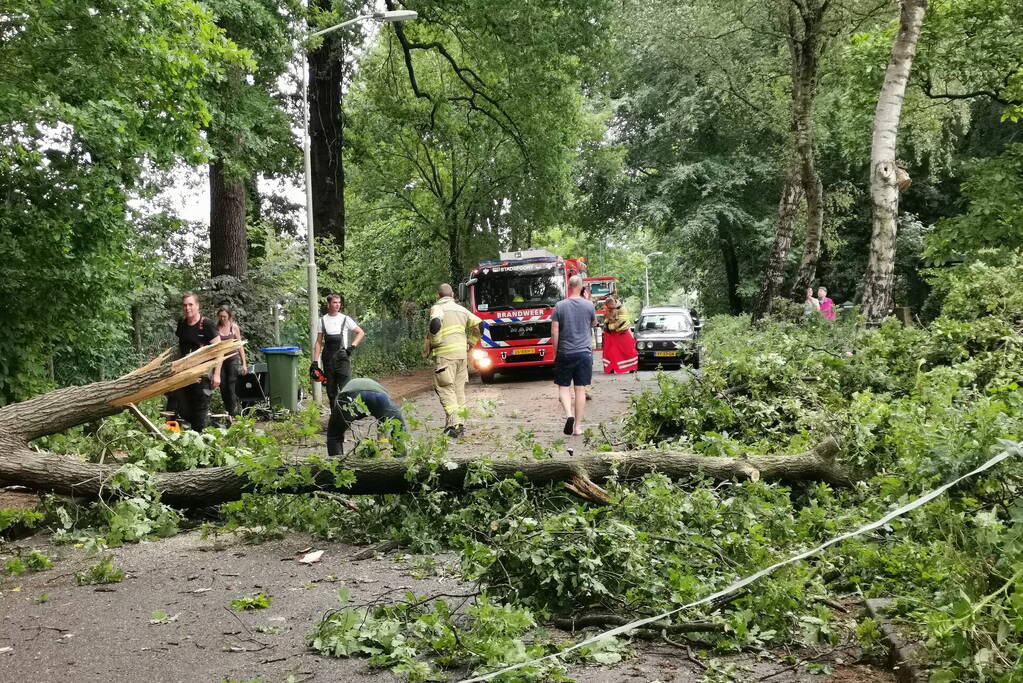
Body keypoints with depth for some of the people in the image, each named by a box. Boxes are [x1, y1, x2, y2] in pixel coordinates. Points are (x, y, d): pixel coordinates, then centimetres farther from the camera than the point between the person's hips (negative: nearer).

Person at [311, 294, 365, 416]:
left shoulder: (345, 319, 4)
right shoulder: (322, 320, 10)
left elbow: (361, 333, 8)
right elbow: (318, 342, 9)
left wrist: (353, 346, -7)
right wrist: (315, 361, 2)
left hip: (342, 356, -3)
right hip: (328, 359, 3)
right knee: (331, 390, 8)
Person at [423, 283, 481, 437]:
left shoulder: (437, 307, -2)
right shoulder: (461, 309, 18)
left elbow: (435, 323, -22)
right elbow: (478, 325, 17)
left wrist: (428, 346, -11)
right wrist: (470, 343, 23)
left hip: (445, 353, -6)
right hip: (462, 352, 6)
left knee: (446, 389, -5)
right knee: (459, 388, 12)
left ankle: (454, 423, -17)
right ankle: (459, 422, 13)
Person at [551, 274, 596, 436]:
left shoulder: (560, 306, -6)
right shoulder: (589, 305, -1)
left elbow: (554, 332, -7)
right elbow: (594, 324, 17)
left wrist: (556, 351, 4)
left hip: (565, 353, -1)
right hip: (584, 352, 1)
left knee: (563, 387, 10)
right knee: (580, 389, 5)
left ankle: (569, 414, -13)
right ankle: (578, 426, 7)